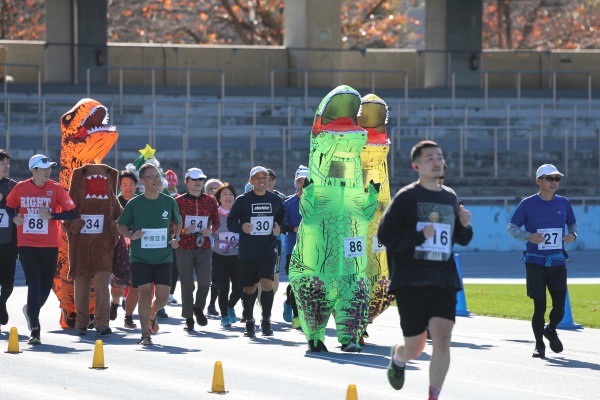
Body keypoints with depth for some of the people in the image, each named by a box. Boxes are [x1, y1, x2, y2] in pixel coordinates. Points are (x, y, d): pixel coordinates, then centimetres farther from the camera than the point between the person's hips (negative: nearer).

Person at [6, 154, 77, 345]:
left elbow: (71, 213, -4)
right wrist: (14, 218, -4)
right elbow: (9, 206, 17)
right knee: (34, 284, -9)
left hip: (50, 246, 1)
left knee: (46, 285, 10)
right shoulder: (21, 188, 0)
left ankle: (31, 311, 40)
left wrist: (51, 215, -18)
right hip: (27, 244, -1)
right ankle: (35, 329, -9)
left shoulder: (55, 188, -3)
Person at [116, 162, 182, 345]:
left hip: (163, 257, 2)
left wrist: (175, 238, 2)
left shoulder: (169, 202, 3)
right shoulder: (134, 204, -2)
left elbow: (178, 222, 20)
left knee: (162, 296, -2)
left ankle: (152, 315, 34)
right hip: (140, 257, -2)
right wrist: (131, 235, -12)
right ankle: (145, 335, 1)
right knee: (145, 293, -10)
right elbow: (120, 225, 8)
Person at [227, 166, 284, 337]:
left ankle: (266, 320, -4)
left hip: (268, 250, 0)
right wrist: (241, 227, -19)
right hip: (247, 251, 0)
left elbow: (282, 219, 21)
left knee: (267, 283, -16)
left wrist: (279, 228, -1)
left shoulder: (275, 200, 7)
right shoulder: (242, 200, 0)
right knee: (249, 287, 7)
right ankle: (249, 322, 23)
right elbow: (230, 223, 1)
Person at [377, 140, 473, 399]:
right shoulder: (405, 197, -3)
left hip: (444, 281, 3)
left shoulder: (450, 198, 13)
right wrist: (420, 235, -18)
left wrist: (464, 225, 2)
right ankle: (397, 357, 41)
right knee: (415, 348, 4)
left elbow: (461, 239, 24)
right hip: (411, 281, -3)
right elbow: (385, 234, -9)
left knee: (442, 339, -14)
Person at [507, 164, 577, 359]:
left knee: (559, 306, -2)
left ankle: (551, 330, 30)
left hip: (558, 263, 3)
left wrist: (572, 235, -4)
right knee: (539, 306, -2)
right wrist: (529, 236, -19)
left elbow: (573, 224, 20)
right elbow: (512, 228, 0)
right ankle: (539, 345, 14)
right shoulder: (528, 204, -2)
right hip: (535, 264, -3)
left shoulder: (563, 203, 8)